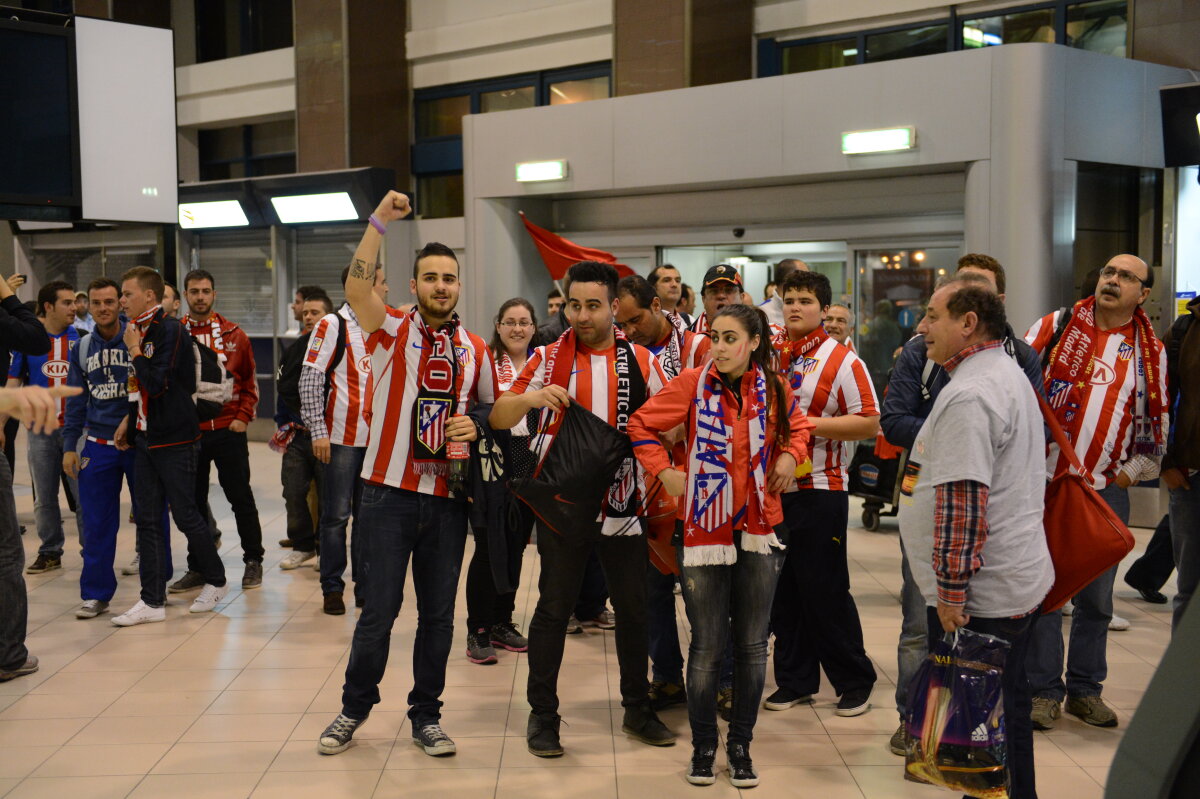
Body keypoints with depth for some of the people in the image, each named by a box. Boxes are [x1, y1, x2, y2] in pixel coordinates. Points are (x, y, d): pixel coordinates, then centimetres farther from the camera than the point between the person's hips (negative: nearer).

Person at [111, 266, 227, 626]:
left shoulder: (171, 330, -14)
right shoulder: (140, 330, 12)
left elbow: (157, 383, -21)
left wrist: (134, 350, -12)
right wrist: (130, 419, 12)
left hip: (174, 438, -8)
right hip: (146, 438, 8)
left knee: (185, 515, 1)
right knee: (147, 519, 7)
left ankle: (216, 580, 22)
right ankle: (152, 601, 12)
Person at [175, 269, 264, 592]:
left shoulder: (234, 335, 2)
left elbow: (249, 381, 7)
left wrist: (243, 417, -3)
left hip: (228, 431, -1)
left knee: (241, 497, 5)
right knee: (194, 503, 10)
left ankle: (253, 560, 19)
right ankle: (198, 568, 21)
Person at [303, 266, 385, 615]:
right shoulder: (332, 325, -6)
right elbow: (310, 379, -10)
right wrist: (318, 431, -15)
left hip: (377, 438, 6)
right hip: (341, 438, -5)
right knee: (336, 516, 1)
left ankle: (366, 586, 18)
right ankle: (332, 588, 12)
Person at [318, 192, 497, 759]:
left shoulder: (474, 349, 9)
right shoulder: (392, 330, 0)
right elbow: (356, 287, -19)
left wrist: (475, 426, -4)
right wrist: (381, 220, -22)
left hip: (448, 496, 3)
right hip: (390, 492, -3)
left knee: (438, 613, 10)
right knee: (379, 610, 1)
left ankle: (426, 714, 25)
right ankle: (355, 707, 23)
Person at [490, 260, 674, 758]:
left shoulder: (642, 361, 3)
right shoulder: (549, 358, 0)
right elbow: (499, 418, -4)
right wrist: (531, 398, -24)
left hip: (623, 506, 2)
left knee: (633, 609, 10)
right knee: (553, 609, 5)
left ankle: (637, 710, 27)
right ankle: (542, 715, 19)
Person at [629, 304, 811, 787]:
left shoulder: (773, 389, 1)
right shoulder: (693, 384, -7)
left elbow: (798, 426, 21)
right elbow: (641, 424, 2)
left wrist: (790, 456, 3)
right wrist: (664, 471, -7)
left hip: (759, 531, 2)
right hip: (703, 530, -2)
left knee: (752, 644, 8)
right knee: (707, 646, 3)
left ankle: (741, 746, 24)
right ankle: (703, 747, 21)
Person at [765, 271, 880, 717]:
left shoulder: (841, 360, -6)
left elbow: (869, 422, -12)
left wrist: (809, 423, -18)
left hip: (819, 489, -5)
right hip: (770, 486, 5)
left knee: (825, 589, 1)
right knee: (782, 590, 11)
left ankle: (855, 682, 16)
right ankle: (795, 680, 25)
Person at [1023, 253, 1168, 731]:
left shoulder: (1150, 351, 8)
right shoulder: (1056, 327, 0)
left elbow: (1155, 422, 14)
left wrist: (1132, 472, 6)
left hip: (1107, 491, 3)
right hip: (1045, 482, -2)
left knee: (1097, 597, 11)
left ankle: (1085, 689, 25)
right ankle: (1044, 690, 12)